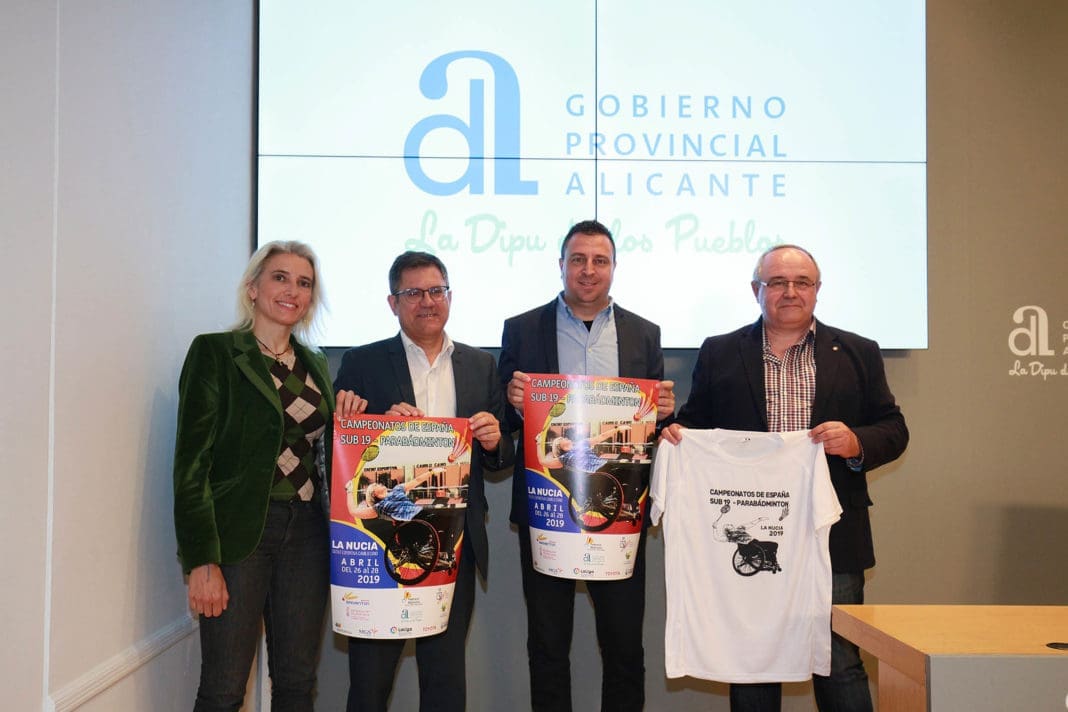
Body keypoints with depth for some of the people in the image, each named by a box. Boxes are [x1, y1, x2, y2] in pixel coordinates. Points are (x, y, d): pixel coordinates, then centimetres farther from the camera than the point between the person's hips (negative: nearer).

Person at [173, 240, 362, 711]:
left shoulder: (315, 364, 14)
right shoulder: (215, 352, -4)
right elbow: (193, 461, -9)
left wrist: (350, 418, -2)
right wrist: (202, 560, -15)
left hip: (305, 531, 5)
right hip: (240, 530, -5)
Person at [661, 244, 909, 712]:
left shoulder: (858, 353, 9)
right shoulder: (719, 353, 9)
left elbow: (893, 430, 7)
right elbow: (695, 422, 11)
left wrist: (856, 443, -13)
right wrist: (677, 433, -12)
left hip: (831, 538, 0)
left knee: (840, 665, 5)